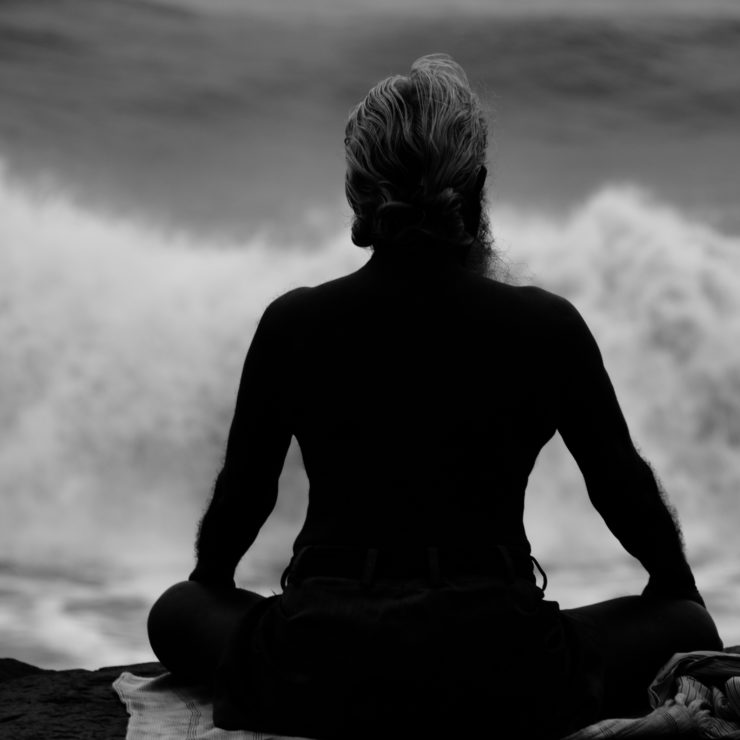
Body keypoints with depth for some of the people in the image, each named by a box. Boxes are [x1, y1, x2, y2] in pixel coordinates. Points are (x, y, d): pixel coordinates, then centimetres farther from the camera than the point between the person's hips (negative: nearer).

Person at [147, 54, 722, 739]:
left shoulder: (293, 325, -4)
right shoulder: (545, 328, -7)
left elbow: (242, 489, 11)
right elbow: (622, 485, 7)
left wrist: (208, 578, 34)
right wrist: (679, 586, 29)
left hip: (318, 680, 1)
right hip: (497, 676, -1)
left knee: (176, 611, 30)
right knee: (686, 630, 22)